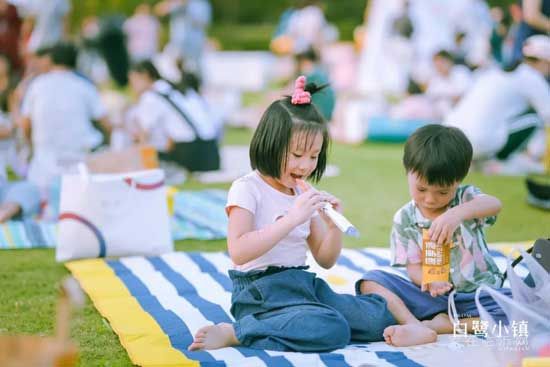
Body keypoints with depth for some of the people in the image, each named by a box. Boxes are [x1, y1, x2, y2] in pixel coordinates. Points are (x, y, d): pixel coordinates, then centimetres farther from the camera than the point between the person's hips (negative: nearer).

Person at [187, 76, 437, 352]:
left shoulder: (305, 195, 15)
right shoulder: (247, 189, -7)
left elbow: (326, 260, 18)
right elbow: (238, 252, -22)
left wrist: (333, 226, -3)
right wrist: (292, 219, -24)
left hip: (303, 285, 7)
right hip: (261, 290, -7)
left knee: (380, 317, -6)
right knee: (333, 331, -31)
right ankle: (234, 332, -23)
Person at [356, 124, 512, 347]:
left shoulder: (466, 199, -3)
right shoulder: (404, 219, 1)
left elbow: (494, 204, -27)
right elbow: (414, 267, -4)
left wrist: (457, 214, -48)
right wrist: (429, 281, -29)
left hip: (477, 293, -1)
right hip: (431, 294, 1)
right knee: (371, 282, -16)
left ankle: (438, 325, -30)